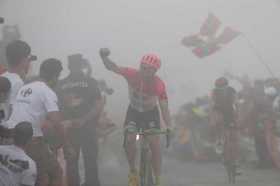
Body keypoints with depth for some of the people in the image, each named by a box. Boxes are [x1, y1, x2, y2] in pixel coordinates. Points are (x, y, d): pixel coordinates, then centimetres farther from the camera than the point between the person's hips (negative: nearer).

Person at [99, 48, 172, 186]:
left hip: (151, 113, -1)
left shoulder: (159, 85, -28)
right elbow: (112, 67, -27)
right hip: (133, 112, 1)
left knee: (155, 145, -10)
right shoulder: (132, 75, -26)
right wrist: (104, 57, -48)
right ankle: (133, 171, 6)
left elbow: (164, 107, -27)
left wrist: (169, 127, -38)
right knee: (129, 140, -19)